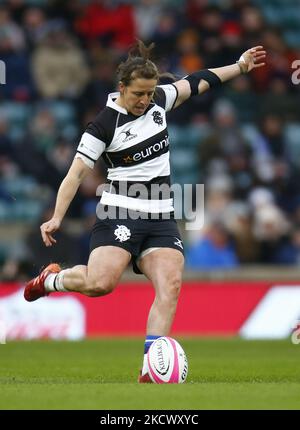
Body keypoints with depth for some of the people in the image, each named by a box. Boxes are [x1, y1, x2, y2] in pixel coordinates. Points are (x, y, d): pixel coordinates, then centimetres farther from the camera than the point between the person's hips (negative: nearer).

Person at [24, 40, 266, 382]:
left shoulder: (158, 101, 6)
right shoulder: (104, 125, -10)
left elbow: (197, 82, 21)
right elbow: (76, 174, -11)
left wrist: (240, 66, 25)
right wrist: (57, 218, -19)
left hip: (162, 219, 5)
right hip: (120, 214, -5)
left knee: (171, 284, -16)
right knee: (101, 282, -26)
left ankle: (150, 369, -21)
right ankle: (51, 280, 7)